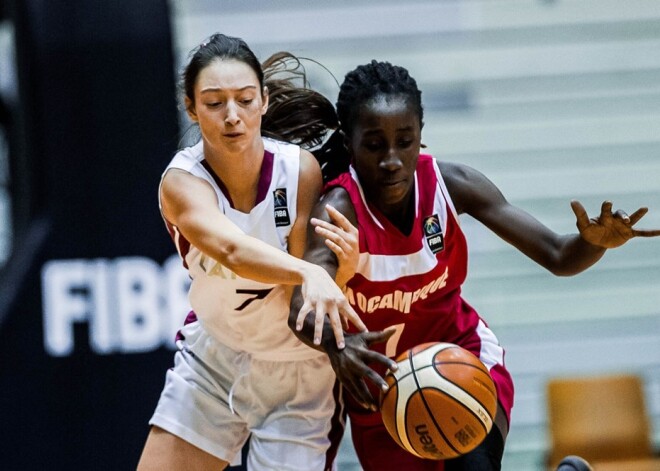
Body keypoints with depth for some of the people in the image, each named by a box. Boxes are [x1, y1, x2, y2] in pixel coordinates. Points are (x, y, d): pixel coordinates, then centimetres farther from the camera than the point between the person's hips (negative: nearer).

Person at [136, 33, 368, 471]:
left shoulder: (300, 169, -20)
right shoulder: (181, 182, -23)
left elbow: (305, 300, -20)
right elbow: (232, 249, -45)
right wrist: (310, 273, -63)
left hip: (294, 371, -1)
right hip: (212, 358, 1)